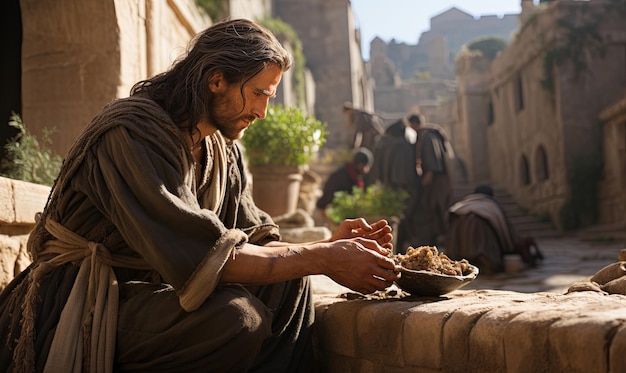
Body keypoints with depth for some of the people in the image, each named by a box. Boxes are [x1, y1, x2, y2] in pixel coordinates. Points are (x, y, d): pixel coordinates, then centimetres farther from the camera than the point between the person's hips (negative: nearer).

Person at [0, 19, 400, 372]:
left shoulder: (223, 150, 7)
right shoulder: (133, 133, -21)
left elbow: (255, 239, 6)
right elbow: (203, 257, -30)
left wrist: (330, 246, -11)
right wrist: (323, 259, -25)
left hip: (152, 294, 8)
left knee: (289, 284, -8)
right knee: (234, 314, -31)